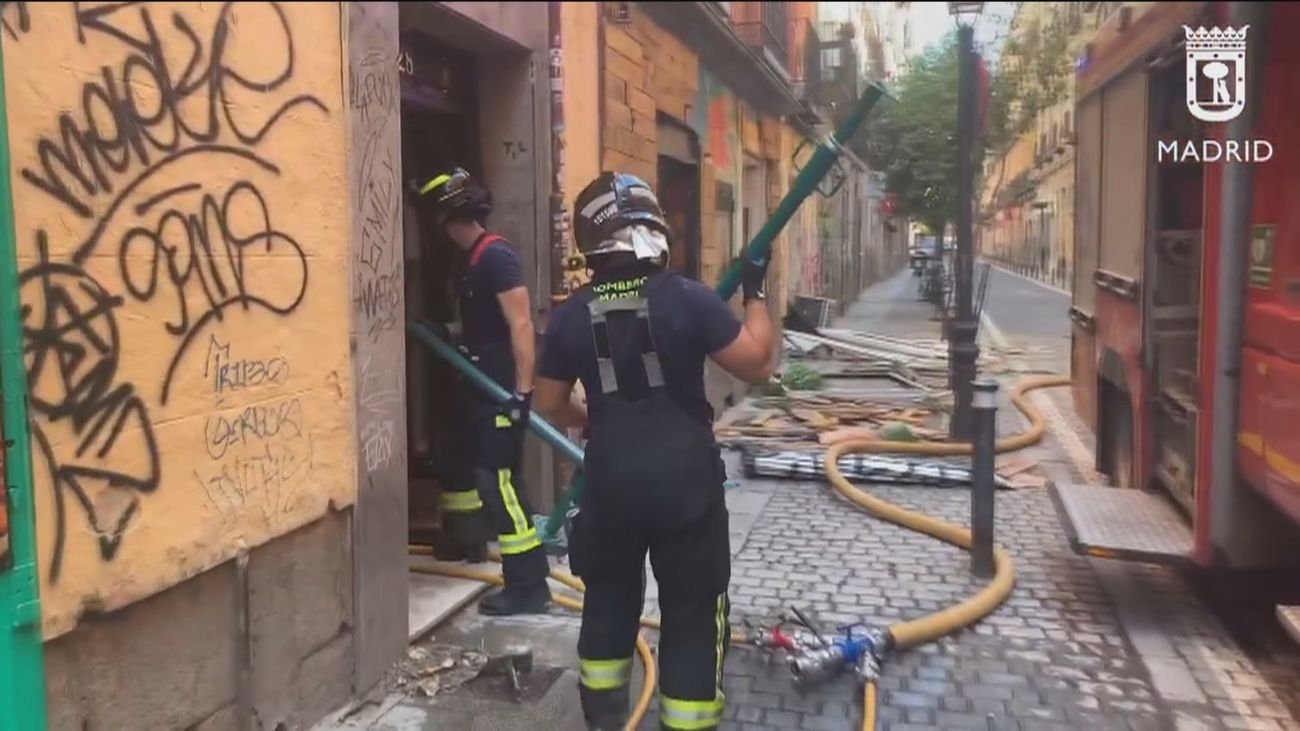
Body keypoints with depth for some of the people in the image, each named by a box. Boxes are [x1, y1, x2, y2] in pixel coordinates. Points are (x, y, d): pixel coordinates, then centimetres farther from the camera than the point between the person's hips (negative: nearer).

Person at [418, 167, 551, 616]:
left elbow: (521, 324, -24)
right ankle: (463, 539, 48)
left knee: (497, 478, -13)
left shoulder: (495, 256, -18)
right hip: (477, 381, 11)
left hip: (501, 386, -10)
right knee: (458, 457, 25)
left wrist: (522, 390, -27)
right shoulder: (469, 258, 11)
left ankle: (528, 584, -7)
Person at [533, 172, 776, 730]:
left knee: (609, 599, 23)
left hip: (610, 483, 4)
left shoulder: (570, 317, -2)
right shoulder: (688, 299, -14)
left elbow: (551, 405, 8)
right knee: (693, 613, 9)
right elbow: (757, 365, -8)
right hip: (685, 484, -4)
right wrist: (754, 294, 5)